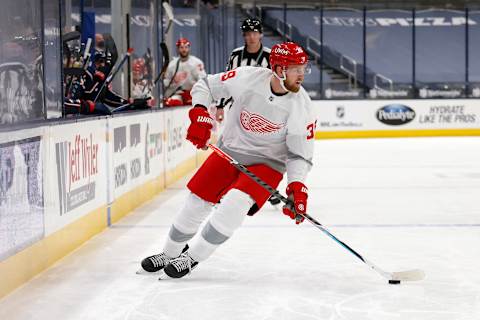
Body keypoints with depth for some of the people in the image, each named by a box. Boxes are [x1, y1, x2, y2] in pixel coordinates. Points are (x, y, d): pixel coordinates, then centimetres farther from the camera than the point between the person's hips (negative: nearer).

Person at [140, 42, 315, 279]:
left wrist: (297, 186, -25)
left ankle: (192, 257, -6)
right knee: (197, 201, 3)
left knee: (235, 204, -25)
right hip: (229, 151, 2)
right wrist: (200, 115, -17)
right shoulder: (247, 77, -17)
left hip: (266, 163, -2)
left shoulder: (301, 105, -18)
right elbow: (205, 86, -3)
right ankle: (170, 253, 30)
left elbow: (300, 154, -12)